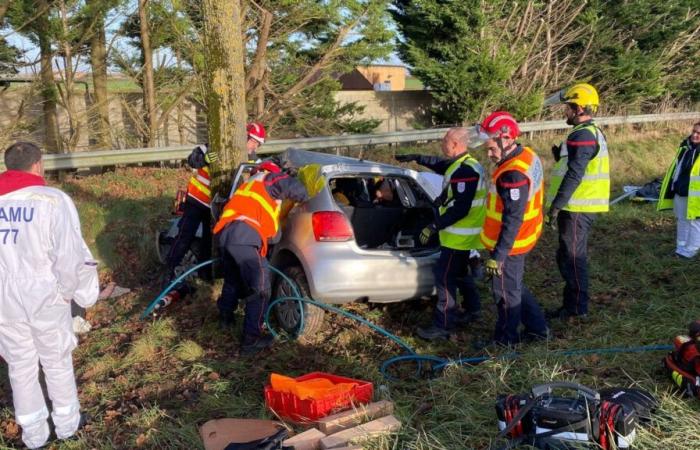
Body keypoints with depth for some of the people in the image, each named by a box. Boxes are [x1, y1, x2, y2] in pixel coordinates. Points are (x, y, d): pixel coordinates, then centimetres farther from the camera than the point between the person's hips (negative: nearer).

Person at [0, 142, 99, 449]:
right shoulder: (53, 200, -16)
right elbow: (69, 255, -17)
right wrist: (67, 291, -2)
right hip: (45, 298, -3)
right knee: (57, 363, 16)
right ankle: (66, 423, 33)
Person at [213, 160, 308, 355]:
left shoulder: (251, 183, 36)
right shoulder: (272, 179, 12)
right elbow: (296, 188, -2)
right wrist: (304, 199, 16)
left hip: (225, 233, 9)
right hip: (244, 236, -9)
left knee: (233, 279, 30)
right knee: (260, 288, -4)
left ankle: (225, 317, 48)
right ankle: (251, 340, -7)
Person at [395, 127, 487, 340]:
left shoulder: (465, 171, -25)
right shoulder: (461, 164, 8)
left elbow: (460, 209, -29)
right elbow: (439, 164, 30)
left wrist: (434, 226, -24)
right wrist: (415, 158, 30)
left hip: (459, 236, -10)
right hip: (461, 235, 10)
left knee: (444, 277, -6)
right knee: (460, 272, 24)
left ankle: (442, 326, 0)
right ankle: (473, 309, 40)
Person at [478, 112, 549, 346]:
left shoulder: (513, 175, -29)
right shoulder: (527, 155, 2)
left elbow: (512, 221, -28)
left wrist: (497, 255, -23)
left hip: (509, 245, -10)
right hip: (524, 237, 10)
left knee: (506, 292, 9)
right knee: (516, 286, 25)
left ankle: (505, 339, 26)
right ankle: (538, 327, 36)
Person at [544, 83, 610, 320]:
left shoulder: (582, 136, -17)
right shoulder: (592, 133, 17)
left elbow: (574, 176, -23)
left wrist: (556, 205, -21)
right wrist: (560, 156, 5)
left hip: (577, 209, -10)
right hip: (581, 207, 10)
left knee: (572, 257, -2)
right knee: (568, 257, 17)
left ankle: (576, 307, 8)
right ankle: (572, 304, 25)